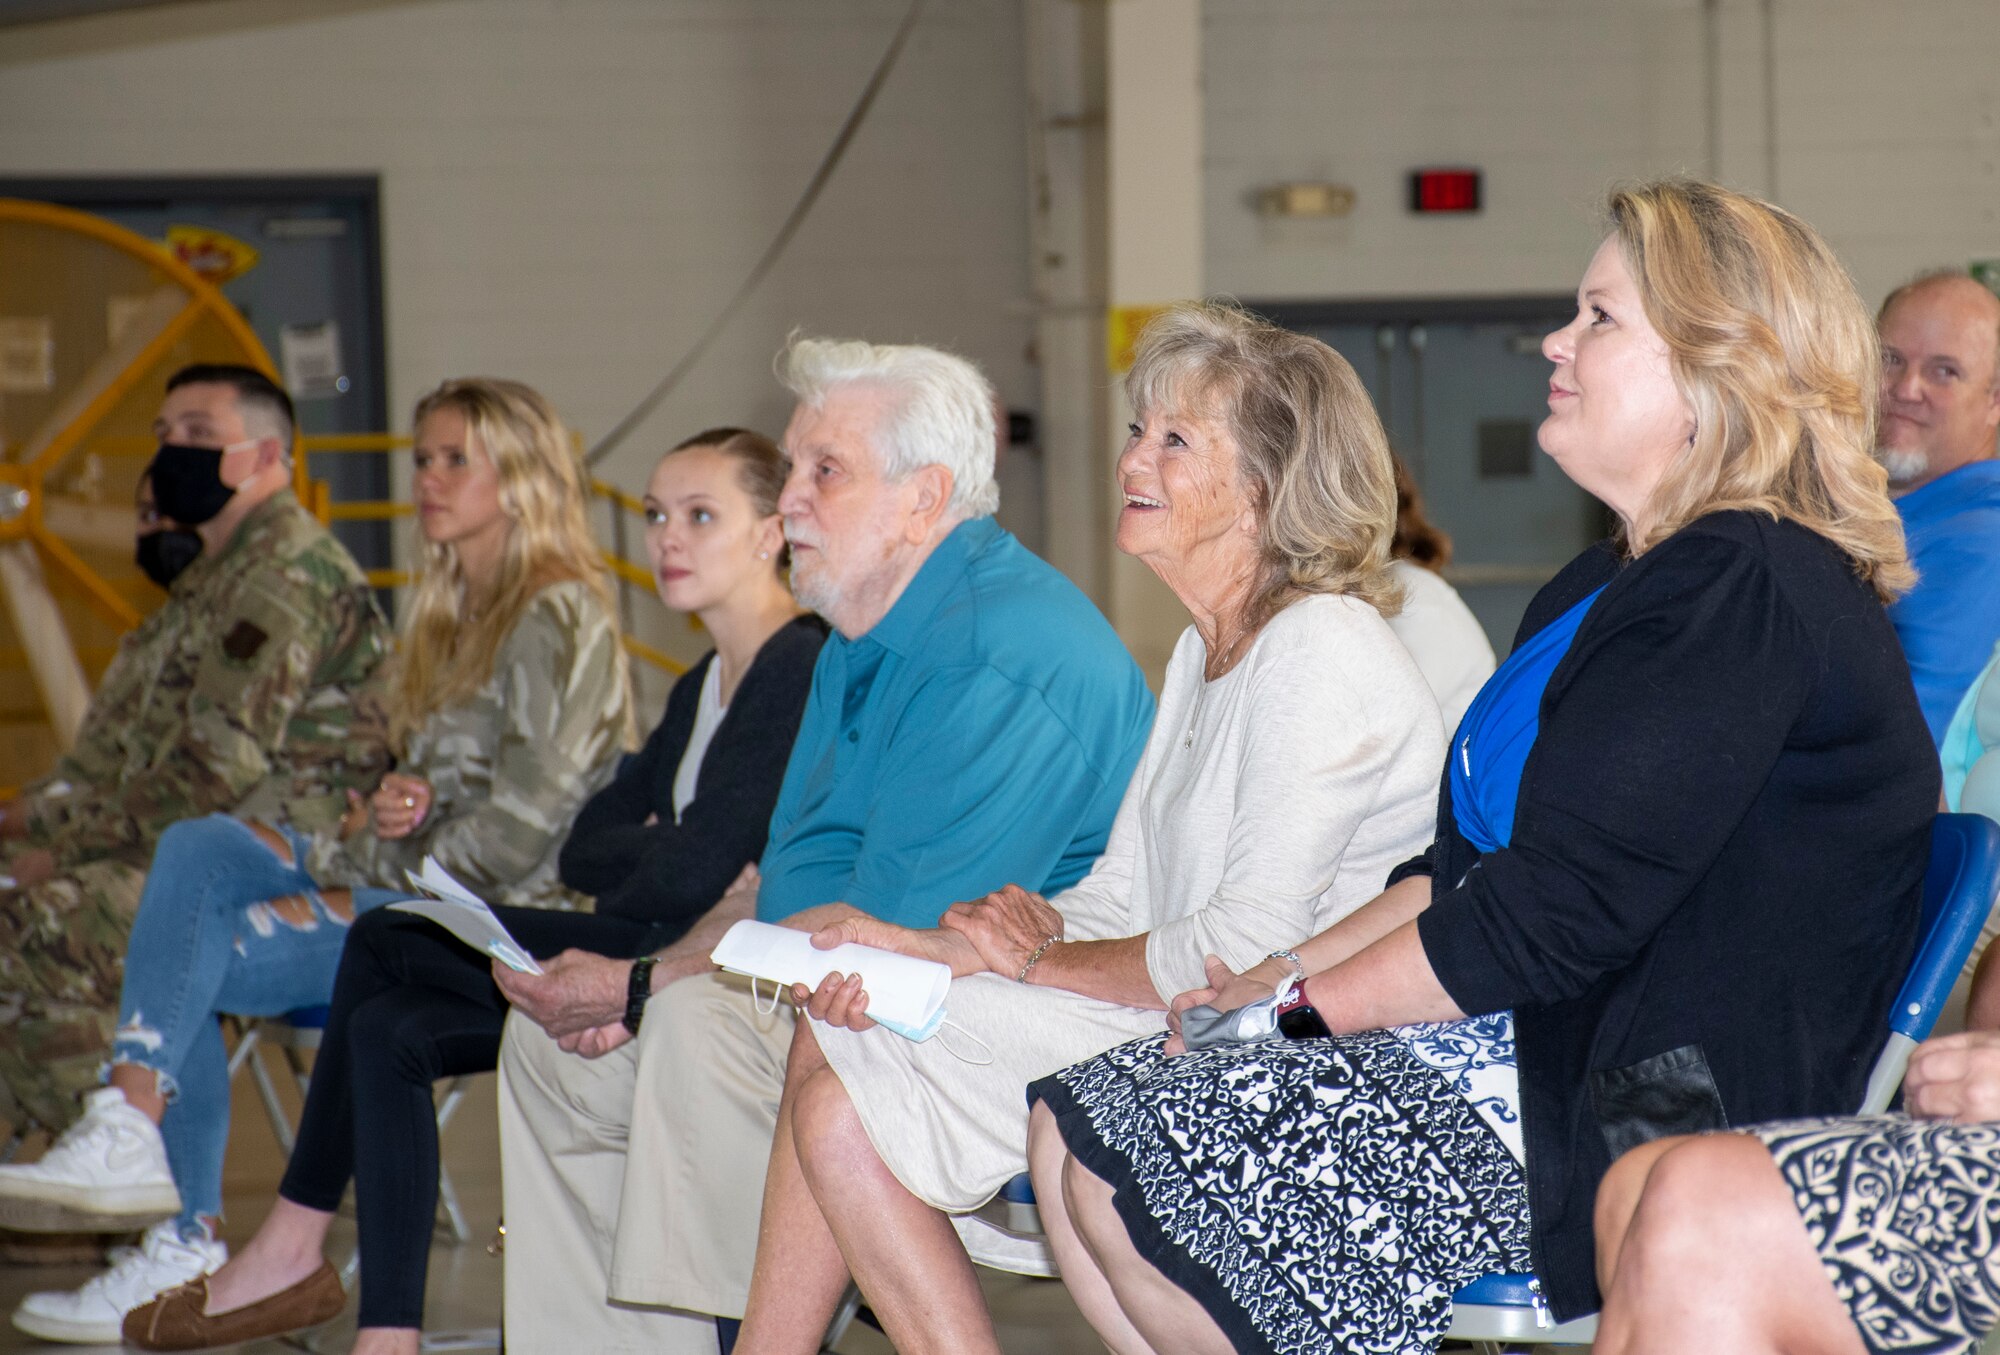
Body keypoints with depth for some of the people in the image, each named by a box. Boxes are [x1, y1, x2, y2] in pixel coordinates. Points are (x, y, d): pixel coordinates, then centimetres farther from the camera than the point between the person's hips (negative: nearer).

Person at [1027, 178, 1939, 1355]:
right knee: (1075, 1131, -3)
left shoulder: (1750, 598, -17)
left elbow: (1552, 919, -21)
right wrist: (1286, 973, 5)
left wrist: (1300, 1004, -11)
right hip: (1519, 1043, 10)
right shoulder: (1608, 588, 19)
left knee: (1129, 1169, -15)